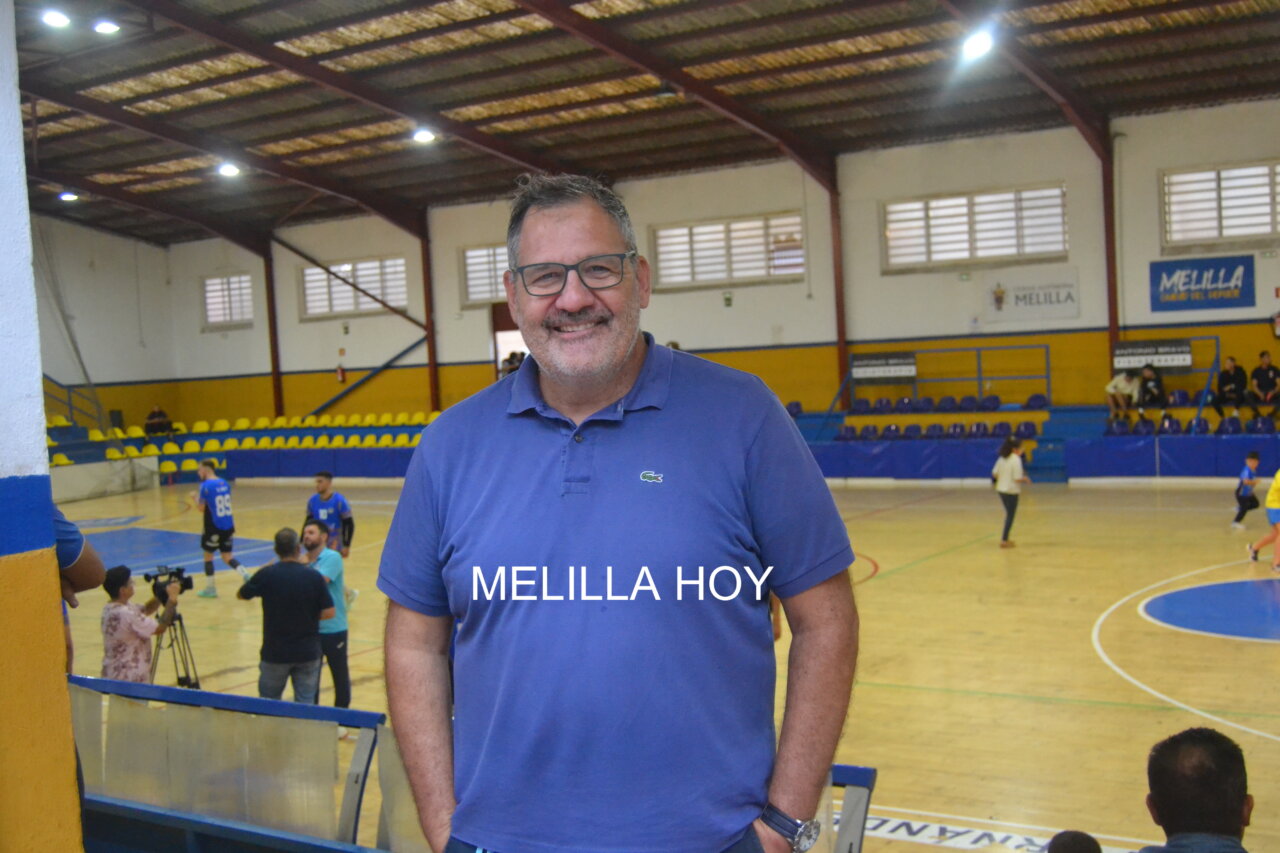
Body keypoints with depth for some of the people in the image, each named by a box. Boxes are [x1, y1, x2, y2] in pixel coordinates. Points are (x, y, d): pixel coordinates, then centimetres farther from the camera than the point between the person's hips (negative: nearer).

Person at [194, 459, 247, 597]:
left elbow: (201, 508, -11)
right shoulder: (224, 483, 9)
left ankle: (210, 588, 16)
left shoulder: (205, 485, -12)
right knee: (227, 556, 13)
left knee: (208, 555, 11)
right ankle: (245, 575, -9)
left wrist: (196, 497, 6)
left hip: (214, 527, -6)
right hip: (228, 525, 6)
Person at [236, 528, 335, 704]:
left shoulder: (266, 575, -11)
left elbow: (241, 595, 6)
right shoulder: (314, 576, -9)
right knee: (306, 705, 9)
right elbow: (329, 612, -7)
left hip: (275, 652, -1)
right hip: (308, 652, 1)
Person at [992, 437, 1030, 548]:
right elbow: (1017, 478, -20)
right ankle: (1004, 540, 2)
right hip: (1011, 491, -7)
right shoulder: (1016, 460, -17)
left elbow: (994, 473, 7)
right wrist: (1025, 479, -1)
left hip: (1001, 490, 7)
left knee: (1009, 514, 21)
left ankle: (1005, 538, 26)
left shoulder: (1002, 458, 5)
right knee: (1010, 515, 3)